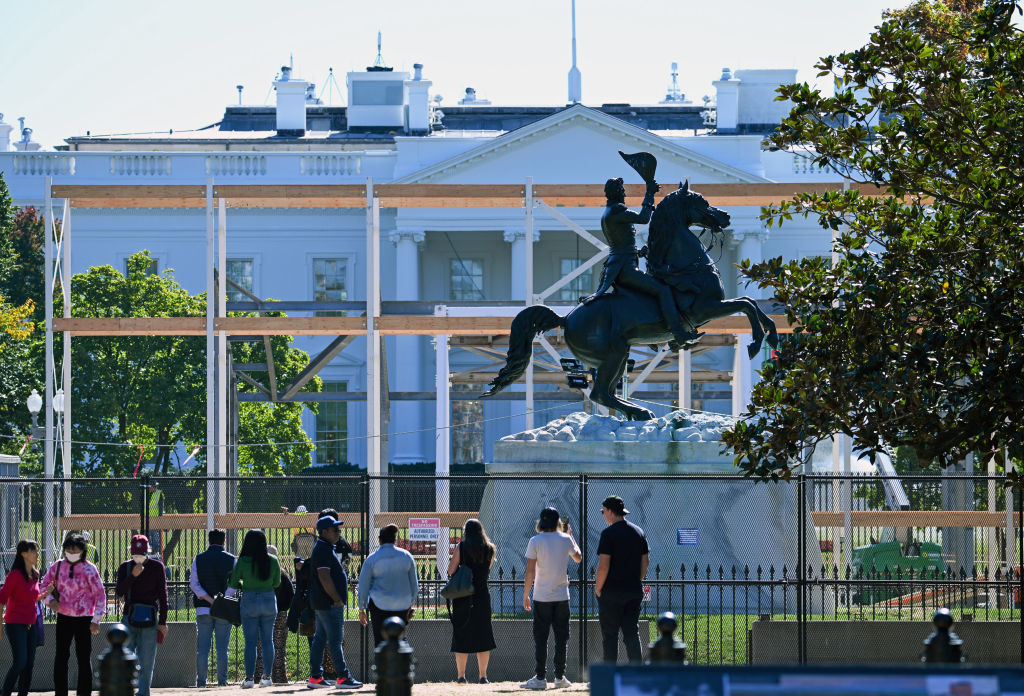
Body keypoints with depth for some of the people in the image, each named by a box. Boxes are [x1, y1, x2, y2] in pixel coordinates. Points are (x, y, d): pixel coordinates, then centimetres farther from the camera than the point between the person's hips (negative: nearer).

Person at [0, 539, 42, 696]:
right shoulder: (15, 575, -14)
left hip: (30, 624, 7)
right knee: (20, 662, -16)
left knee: (29, 664, 6)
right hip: (16, 624, -7)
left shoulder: (35, 575, 9)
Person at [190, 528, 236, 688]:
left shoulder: (198, 559, 4)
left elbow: (194, 584, -3)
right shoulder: (231, 560, 1)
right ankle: (222, 681, 1)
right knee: (222, 648, 3)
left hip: (203, 609, 1)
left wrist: (209, 599, -8)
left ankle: (201, 681, -2)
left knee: (203, 647, 2)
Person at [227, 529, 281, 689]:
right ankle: (266, 676, 8)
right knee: (267, 640, 9)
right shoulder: (273, 560, -3)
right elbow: (277, 583, 7)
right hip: (269, 600, 2)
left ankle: (249, 677, 0)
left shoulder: (243, 561, -10)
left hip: (249, 600, -2)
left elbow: (232, 583, -4)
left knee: (250, 641, 2)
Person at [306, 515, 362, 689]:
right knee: (335, 640, -8)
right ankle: (343, 678, -7)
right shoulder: (323, 549, -16)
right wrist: (337, 599, -19)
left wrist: (338, 598, 18)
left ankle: (315, 677, 14)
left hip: (321, 603, 11)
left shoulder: (325, 548, 17)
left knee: (320, 639, 11)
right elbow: (324, 577, -23)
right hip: (329, 603, -11)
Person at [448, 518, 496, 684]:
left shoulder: (461, 547, -6)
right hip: (482, 596, 3)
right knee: (483, 637, 8)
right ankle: (483, 675, 7)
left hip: (463, 598, -3)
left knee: (462, 636, 2)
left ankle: (461, 675, 1)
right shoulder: (489, 549, 5)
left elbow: (451, 570, -5)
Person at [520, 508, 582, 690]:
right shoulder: (565, 540, 1)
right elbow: (578, 558, 22)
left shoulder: (535, 542, -7)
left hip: (542, 598, -2)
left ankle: (540, 678, -5)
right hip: (562, 596, 2)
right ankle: (560, 677, 10)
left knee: (541, 638, -1)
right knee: (561, 638, 9)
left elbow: (530, 572, -9)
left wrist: (525, 595, 0)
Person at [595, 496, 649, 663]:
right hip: (635, 591, 6)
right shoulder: (638, 532, 10)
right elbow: (645, 561, 13)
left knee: (609, 634, 1)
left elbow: (604, 565, -17)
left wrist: (598, 588, -7)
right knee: (632, 632, 8)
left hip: (612, 592, -6)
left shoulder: (609, 533, -12)